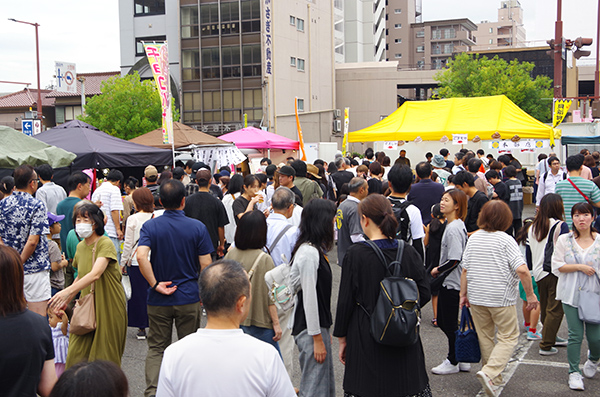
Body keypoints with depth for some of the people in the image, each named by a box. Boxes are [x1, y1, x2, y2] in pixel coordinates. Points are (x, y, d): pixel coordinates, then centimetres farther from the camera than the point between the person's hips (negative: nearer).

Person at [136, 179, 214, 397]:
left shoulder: (150, 226, -5)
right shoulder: (198, 227, -7)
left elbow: (141, 256, -22)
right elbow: (206, 265, -8)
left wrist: (155, 284, -13)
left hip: (159, 300, 1)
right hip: (189, 298, -1)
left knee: (156, 348, 11)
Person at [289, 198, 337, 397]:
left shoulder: (315, 250, 12)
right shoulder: (309, 252, -18)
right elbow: (309, 298, -20)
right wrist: (317, 338, -17)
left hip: (318, 325, 10)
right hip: (310, 328, -10)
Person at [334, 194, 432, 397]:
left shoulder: (356, 254, -13)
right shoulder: (408, 251, -4)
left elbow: (346, 300, -8)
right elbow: (424, 293, 1)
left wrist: (342, 338, 2)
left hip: (366, 337, -3)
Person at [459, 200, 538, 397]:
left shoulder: (473, 238, 3)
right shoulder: (505, 240, -12)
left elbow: (465, 270, 4)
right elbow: (522, 270, -19)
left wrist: (463, 294, 12)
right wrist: (530, 294, -8)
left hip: (476, 297, 5)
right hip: (501, 298, -5)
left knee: (485, 337, 17)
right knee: (508, 337, 6)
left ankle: (494, 378, 27)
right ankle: (489, 372, -12)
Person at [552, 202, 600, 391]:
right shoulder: (564, 240, 0)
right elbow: (557, 265, -3)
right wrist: (579, 267, -13)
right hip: (571, 295, 0)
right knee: (575, 335, -1)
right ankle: (574, 372, 15)